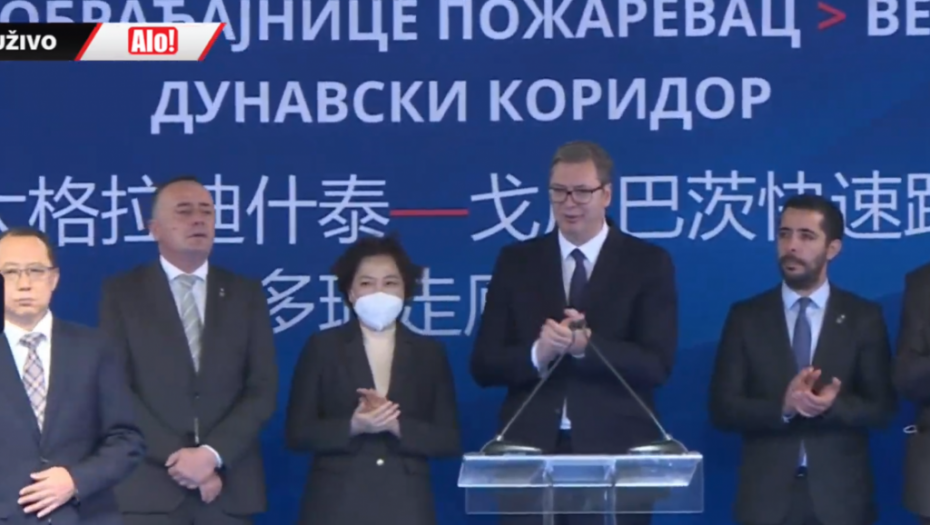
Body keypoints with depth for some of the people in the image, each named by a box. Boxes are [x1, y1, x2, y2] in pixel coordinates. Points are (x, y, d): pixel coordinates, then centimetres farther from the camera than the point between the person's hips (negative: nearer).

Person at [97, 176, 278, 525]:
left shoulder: (246, 293, 12)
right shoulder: (122, 293, 6)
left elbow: (263, 388, 4)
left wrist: (213, 454, -10)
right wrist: (177, 457, -12)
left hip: (229, 488, 2)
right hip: (150, 487, -2)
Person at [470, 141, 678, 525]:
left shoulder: (649, 263, 4)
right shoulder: (516, 262, 10)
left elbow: (657, 365, -6)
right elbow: (484, 365, 5)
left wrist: (585, 345, -21)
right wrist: (537, 354, -15)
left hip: (615, 453, -2)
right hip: (531, 450, 2)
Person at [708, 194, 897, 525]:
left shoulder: (864, 318, 5)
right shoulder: (746, 317, 5)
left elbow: (881, 408, 2)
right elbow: (722, 408, 0)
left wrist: (832, 406, -19)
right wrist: (783, 407, -18)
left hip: (841, 495, 0)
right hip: (767, 494, 0)